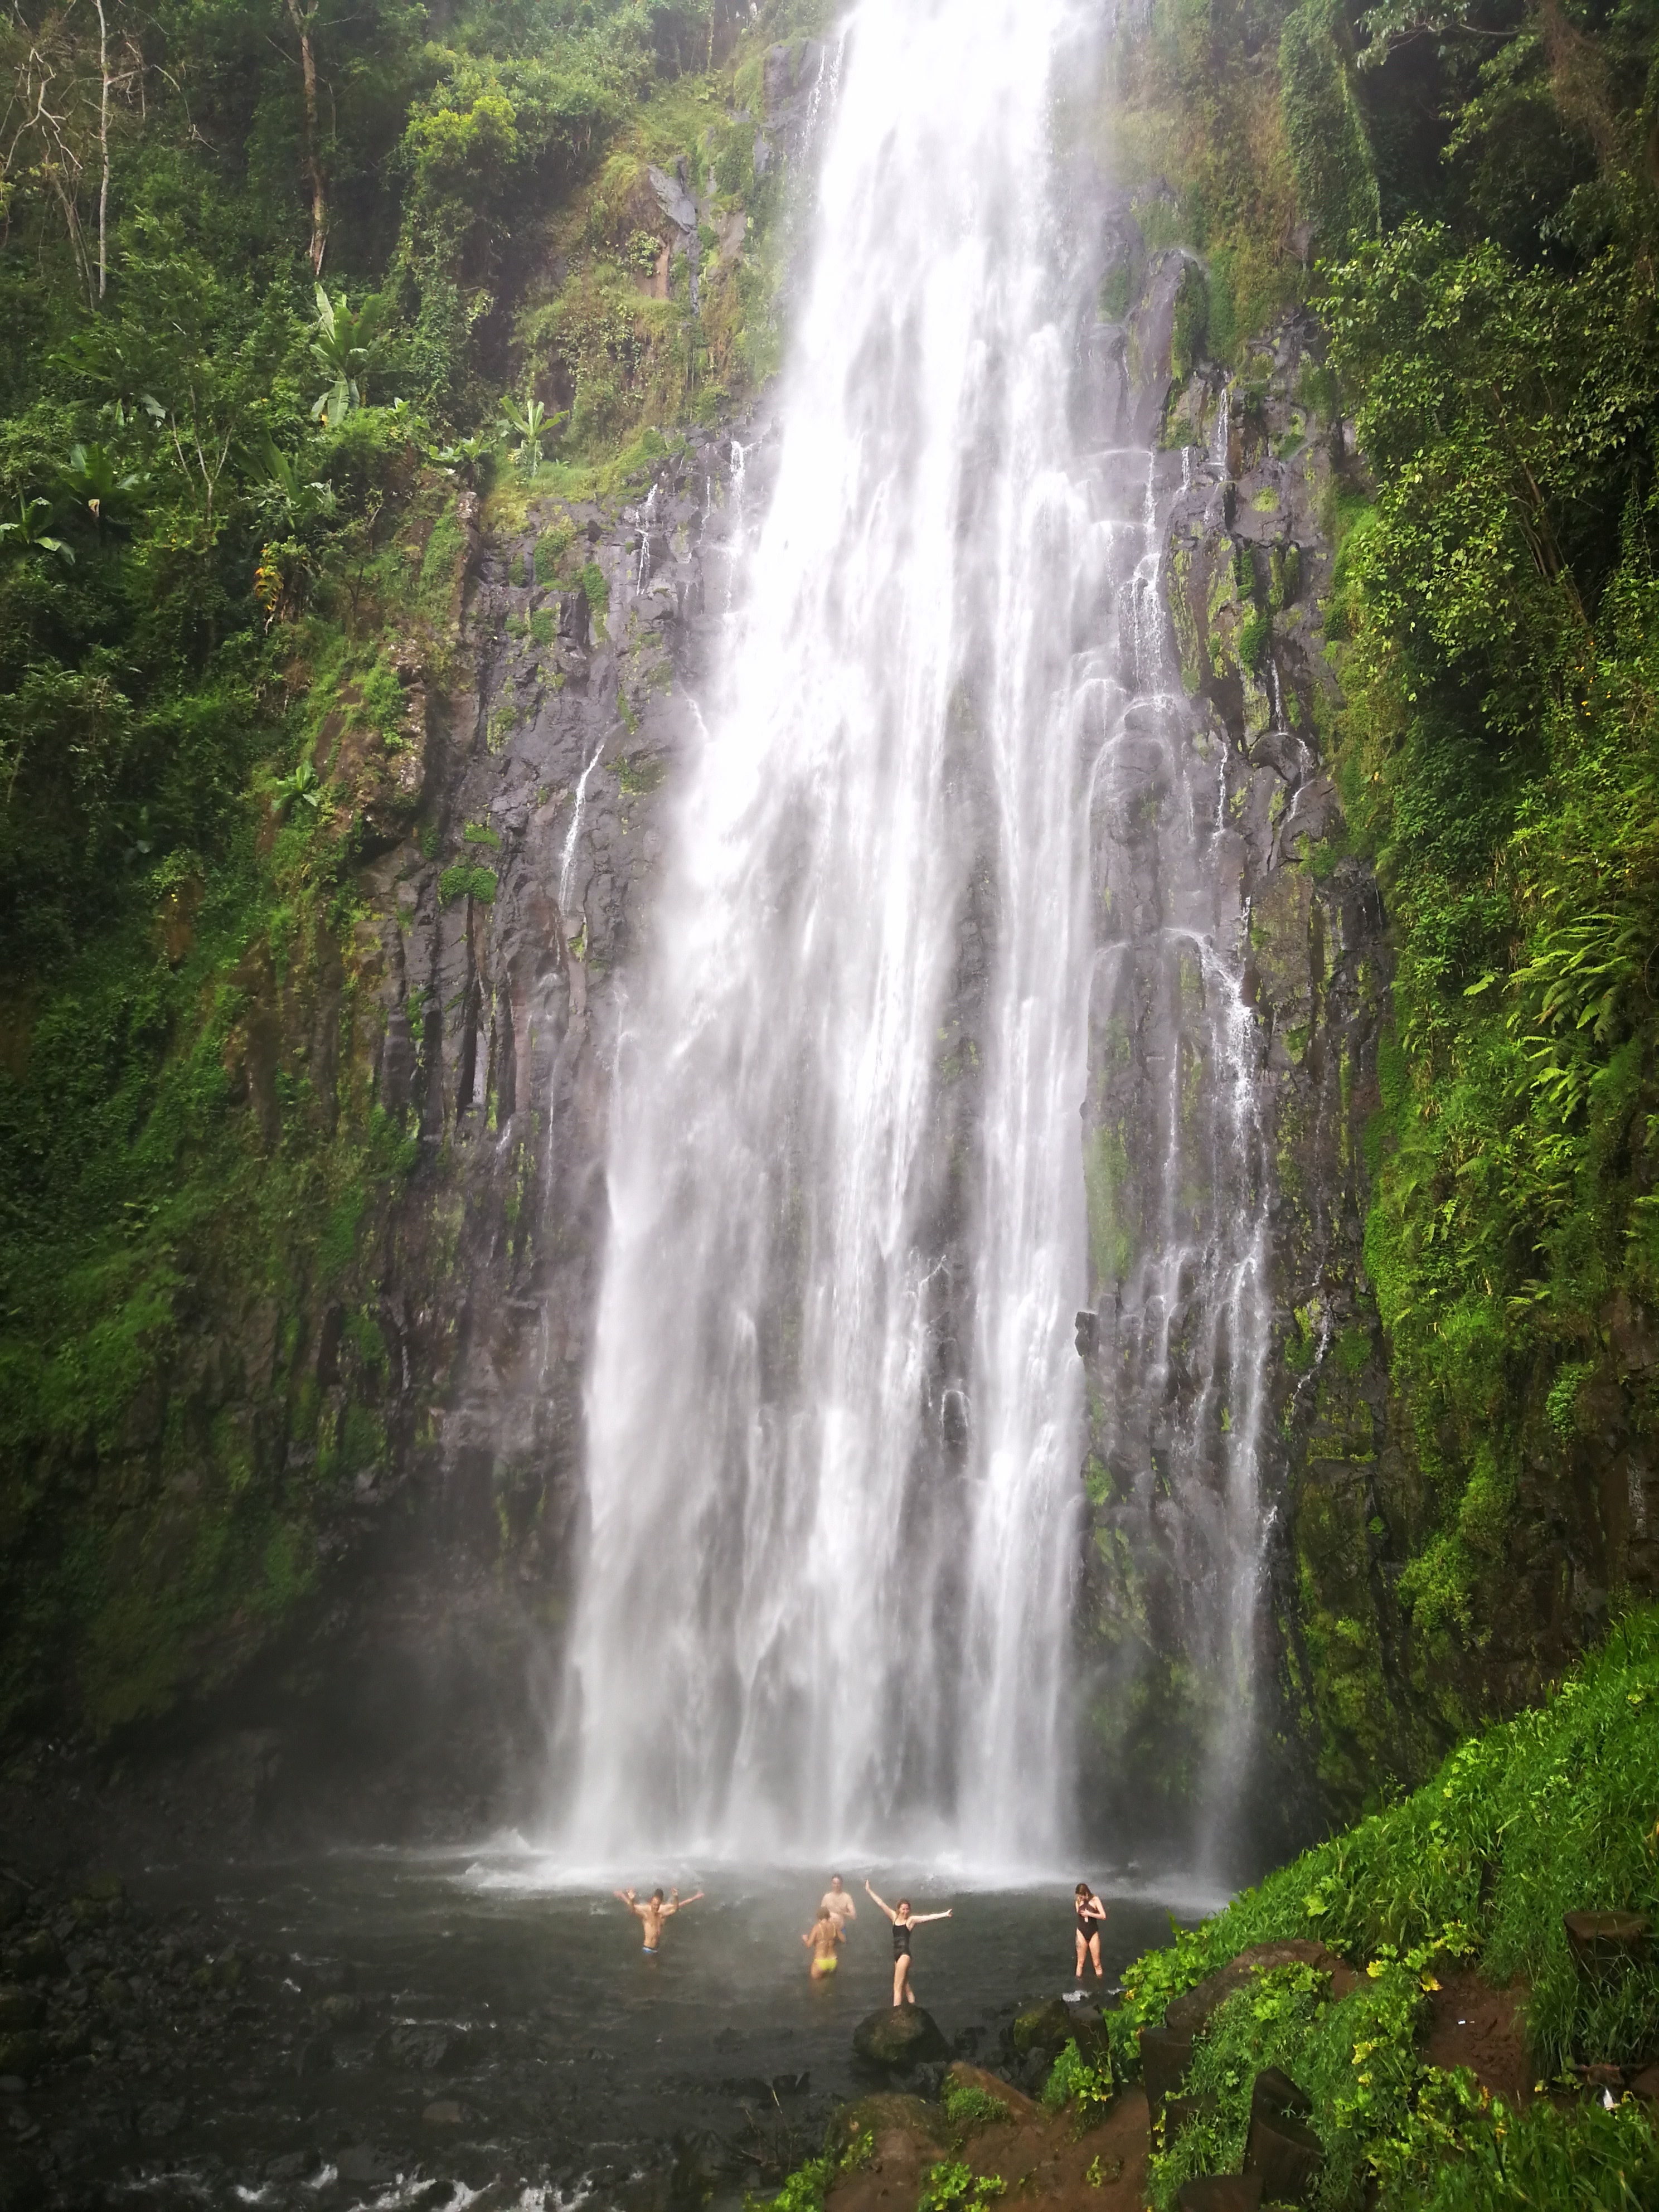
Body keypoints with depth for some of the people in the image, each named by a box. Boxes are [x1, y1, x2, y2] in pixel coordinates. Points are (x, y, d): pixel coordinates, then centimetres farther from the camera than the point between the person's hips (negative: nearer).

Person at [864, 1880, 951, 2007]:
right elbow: (881, 1903, 11)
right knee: (906, 1987, 13)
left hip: (904, 1954, -6)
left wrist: (944, 1915, -27)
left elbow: (929, 1917, -16)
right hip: (896, 1954, 6)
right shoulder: (894, 1917, 8)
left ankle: (895, 2012, -11)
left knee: (897, 1987, -9)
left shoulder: (911, 1920, -6)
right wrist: (869, 1890, 13)